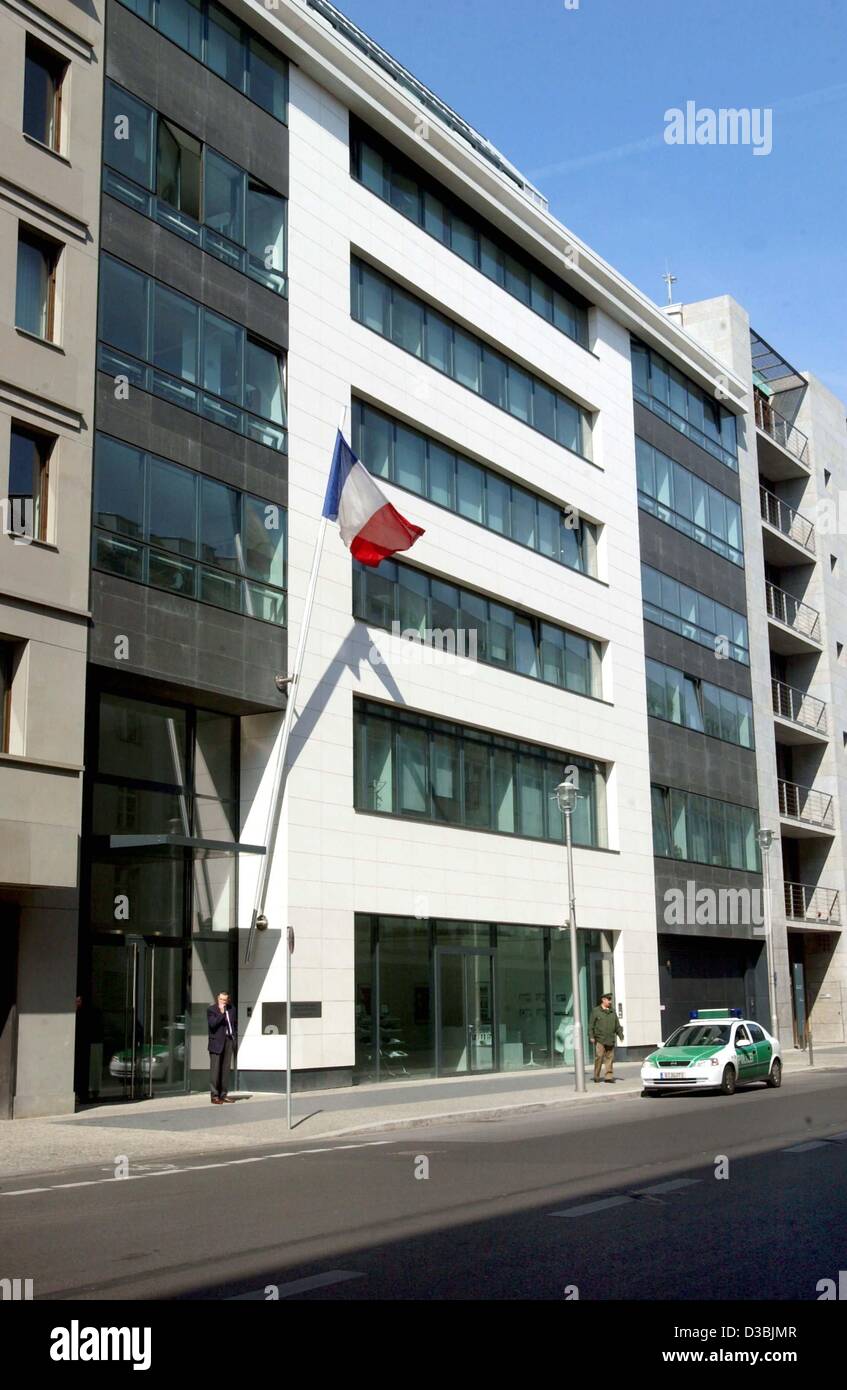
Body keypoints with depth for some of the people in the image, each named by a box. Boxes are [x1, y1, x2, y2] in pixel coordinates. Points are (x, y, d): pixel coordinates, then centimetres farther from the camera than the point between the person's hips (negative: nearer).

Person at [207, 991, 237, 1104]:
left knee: (226, 1069, 6)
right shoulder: (211, 1009, -4)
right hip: (216, 1042, -5)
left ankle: (223, 1095, 11)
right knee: (215, 1069, -4)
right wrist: (221, 1013, -21)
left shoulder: (231, 1009, 12)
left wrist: (234, 1040, 14)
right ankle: (214, 1096, -2)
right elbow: (212, 1024, -17)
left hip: (228, 1040, 5)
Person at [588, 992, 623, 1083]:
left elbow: (617, 1025, 20)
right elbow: (591, 1025, 0)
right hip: (599, 1040, -5)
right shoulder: (596, 1011, 3)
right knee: (599, 1057, -9)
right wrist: (591, 1036, -8)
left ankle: (608, 1076, 7)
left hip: (610, 1040, 5)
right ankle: (596, 1076, 0)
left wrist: (620, 1034, 6)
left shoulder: (612, 1011, 17)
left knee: (610, 1058, 2)